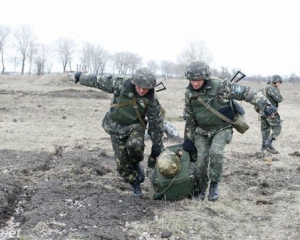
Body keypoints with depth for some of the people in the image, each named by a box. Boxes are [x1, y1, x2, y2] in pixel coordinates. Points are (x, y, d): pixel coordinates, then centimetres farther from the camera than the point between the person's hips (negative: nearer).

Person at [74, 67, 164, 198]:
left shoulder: (152, 100, -19)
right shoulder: (121, 84, -21)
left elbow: (156, 123, -9)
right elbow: (100, 81, -7)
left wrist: (157, 145, -4)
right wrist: (82, 77, 5)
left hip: (135, 126, -1)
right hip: (116, 127, 1)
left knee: (135, 145, -33)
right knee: (121, 161, 1)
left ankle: (136, 163, 1)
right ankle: (135, 184, 23)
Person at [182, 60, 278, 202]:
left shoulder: (220, 86, -22)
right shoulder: (189, 94, -5)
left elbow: (245, 93, -22)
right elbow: (190, 118, 8)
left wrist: (265, 105, -31)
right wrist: (188, 139, 10)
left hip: (222, 129, -4)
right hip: (202, 131, 4)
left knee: (215, 152, -27)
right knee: (201, 160, -6)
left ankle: (214, 184, -5)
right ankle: (201, 189, 19)